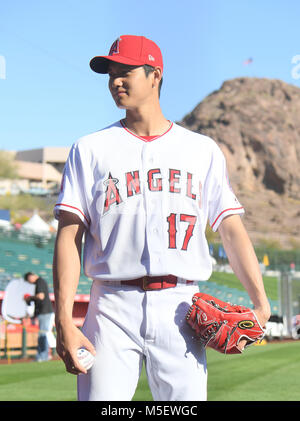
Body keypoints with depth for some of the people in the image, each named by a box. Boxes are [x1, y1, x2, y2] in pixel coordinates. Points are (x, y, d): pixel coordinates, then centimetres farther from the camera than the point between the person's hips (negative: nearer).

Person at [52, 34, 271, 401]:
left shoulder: (203, 150, 13)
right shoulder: (91, 149, 10)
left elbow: (231, 228, 8)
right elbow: (69, 236, 2)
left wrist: (260, 302, -7)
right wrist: (64, 322, -10)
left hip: (181, 310, 1)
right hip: (113, 310, -1)